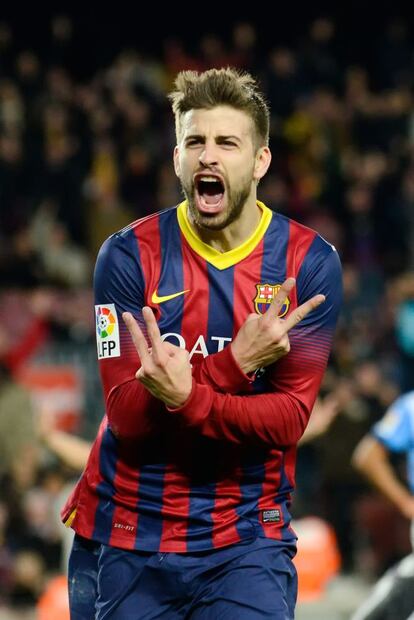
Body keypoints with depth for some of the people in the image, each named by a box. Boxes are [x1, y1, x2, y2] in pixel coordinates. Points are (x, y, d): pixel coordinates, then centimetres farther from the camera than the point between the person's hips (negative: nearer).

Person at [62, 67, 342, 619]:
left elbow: (291, 419, -11)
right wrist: (234, 364, -29)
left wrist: (187, 398, -29)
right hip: (126, 539, 0)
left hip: (248, 540, 0)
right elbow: (126, 414, -14)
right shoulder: (129, 256, -7)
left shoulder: (309, 262, -6)